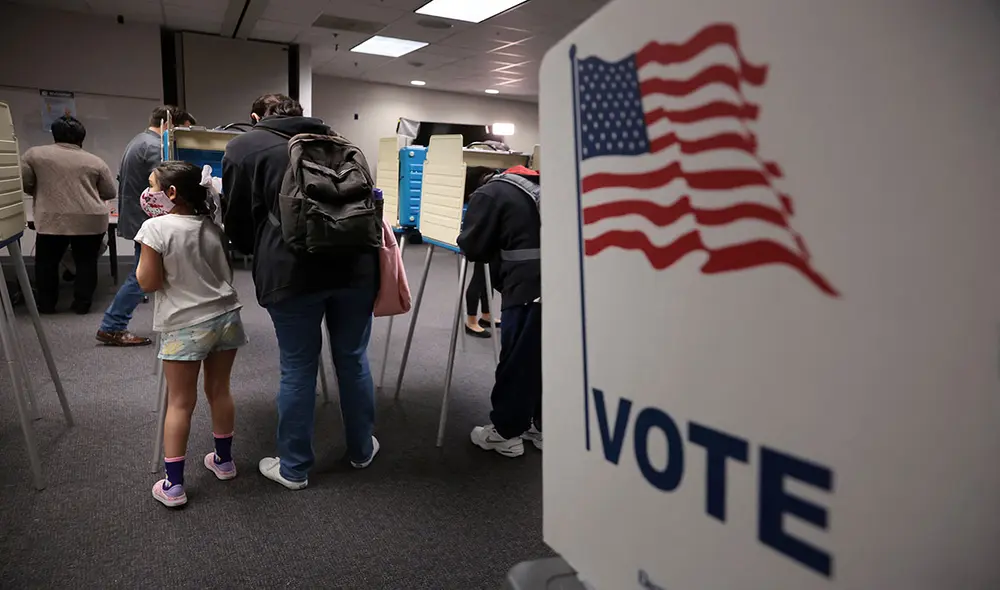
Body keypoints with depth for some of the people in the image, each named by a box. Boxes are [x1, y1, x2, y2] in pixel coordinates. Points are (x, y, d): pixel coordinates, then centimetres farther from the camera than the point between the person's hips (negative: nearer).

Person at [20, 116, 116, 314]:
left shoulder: (34, 154, 8)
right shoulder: (96, 161, 10)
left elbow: (24, 185, 6)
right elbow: (109, 193, 13)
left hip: (52, 220, -1)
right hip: (91, 220, 1)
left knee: (46, 262, 14)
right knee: (86, 262, 12)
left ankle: (46, 305, 20)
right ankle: (83, 304, 14)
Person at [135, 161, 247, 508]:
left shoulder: (155, 227, -13)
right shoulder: (213, 227, 4)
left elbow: (147, 283, -10)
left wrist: (145, 256, 4)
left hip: (185, 327, -5)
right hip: (226, 316, 5)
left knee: (180, 403, 3)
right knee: (219, 391, 17)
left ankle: (173, 484, 10)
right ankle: (224, 460, 33)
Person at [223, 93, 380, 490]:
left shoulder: (242, 148, 9)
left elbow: (238, 224, 8)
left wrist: (261, 253, 27)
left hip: (293, 271, -3)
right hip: (355, 263, 4)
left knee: (298, 369, 8)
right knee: (353, 358, 16)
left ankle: (294, 468, 22)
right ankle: (362, 450, 32)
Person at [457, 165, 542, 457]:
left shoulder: (488, 194, 0)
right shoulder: (537, 186, 21)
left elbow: (471, 247, 0)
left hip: (529, 289, -8)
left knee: (517, 362, 4)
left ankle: (506, 433, 16)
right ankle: (543, 425, 28)